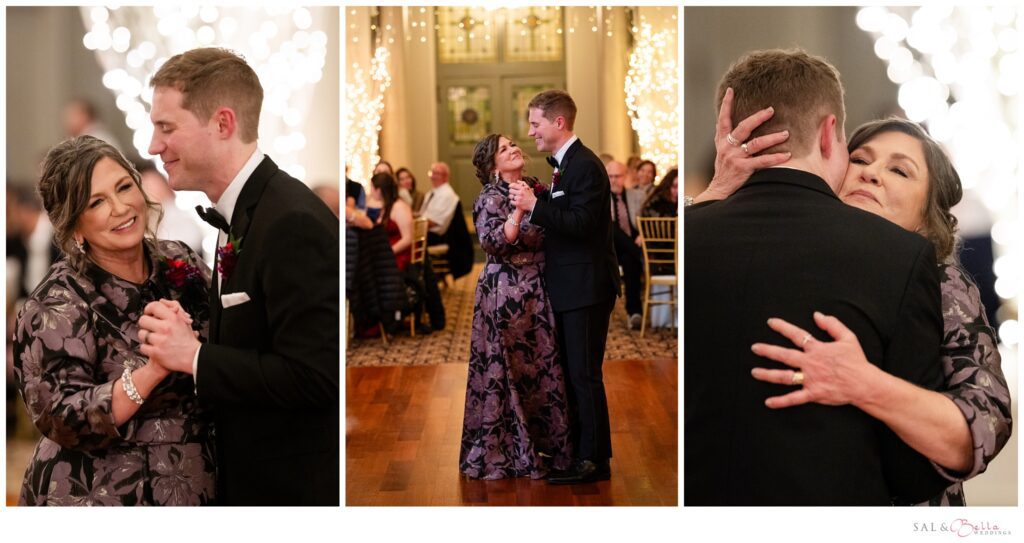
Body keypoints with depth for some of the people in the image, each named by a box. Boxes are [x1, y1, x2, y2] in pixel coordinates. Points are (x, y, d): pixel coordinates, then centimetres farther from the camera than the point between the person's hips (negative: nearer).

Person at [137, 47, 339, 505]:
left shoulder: (293, 223, -23)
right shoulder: (242, 214, 7)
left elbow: (313, 376, -27)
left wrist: (194, 357, -19)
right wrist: (176, 339, -3)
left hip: (296, 486, -9)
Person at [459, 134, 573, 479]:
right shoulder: (491, 198, -9)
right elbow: (492, 242, -24)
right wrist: (518, 209, -32)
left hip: (537, 293, 7)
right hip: (506, 294, -7)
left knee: (540, 369, 13)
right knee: (508, 372, 2)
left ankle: (541, 445, 27)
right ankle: (505, 453, 15)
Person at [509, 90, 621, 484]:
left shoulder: (585, 166, -16)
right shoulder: (566, 164, 15)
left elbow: (581, 223, -24)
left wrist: (535, 205, -24)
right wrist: (536, 201, 5)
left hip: (586, 288, -10)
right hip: (571, 288, 10)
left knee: (585, 375, -3)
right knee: (572, 372, 16)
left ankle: (594, 462, 6)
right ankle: (578, 448, 27)